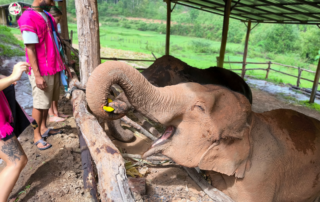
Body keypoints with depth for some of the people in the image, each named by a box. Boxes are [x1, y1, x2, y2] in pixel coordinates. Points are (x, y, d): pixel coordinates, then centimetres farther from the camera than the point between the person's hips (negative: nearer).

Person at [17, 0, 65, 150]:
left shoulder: (46, 16, 12)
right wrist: (37, 75, -19)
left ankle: (44, 128, 31)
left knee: (47, 102, 16)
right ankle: (37, 137, 16)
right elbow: (30, 49, -17)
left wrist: (61, 64, 16)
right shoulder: (28, 18, -15)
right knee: (40, 104, 2)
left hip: (53, 68, 8)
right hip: (41, 71, -8)